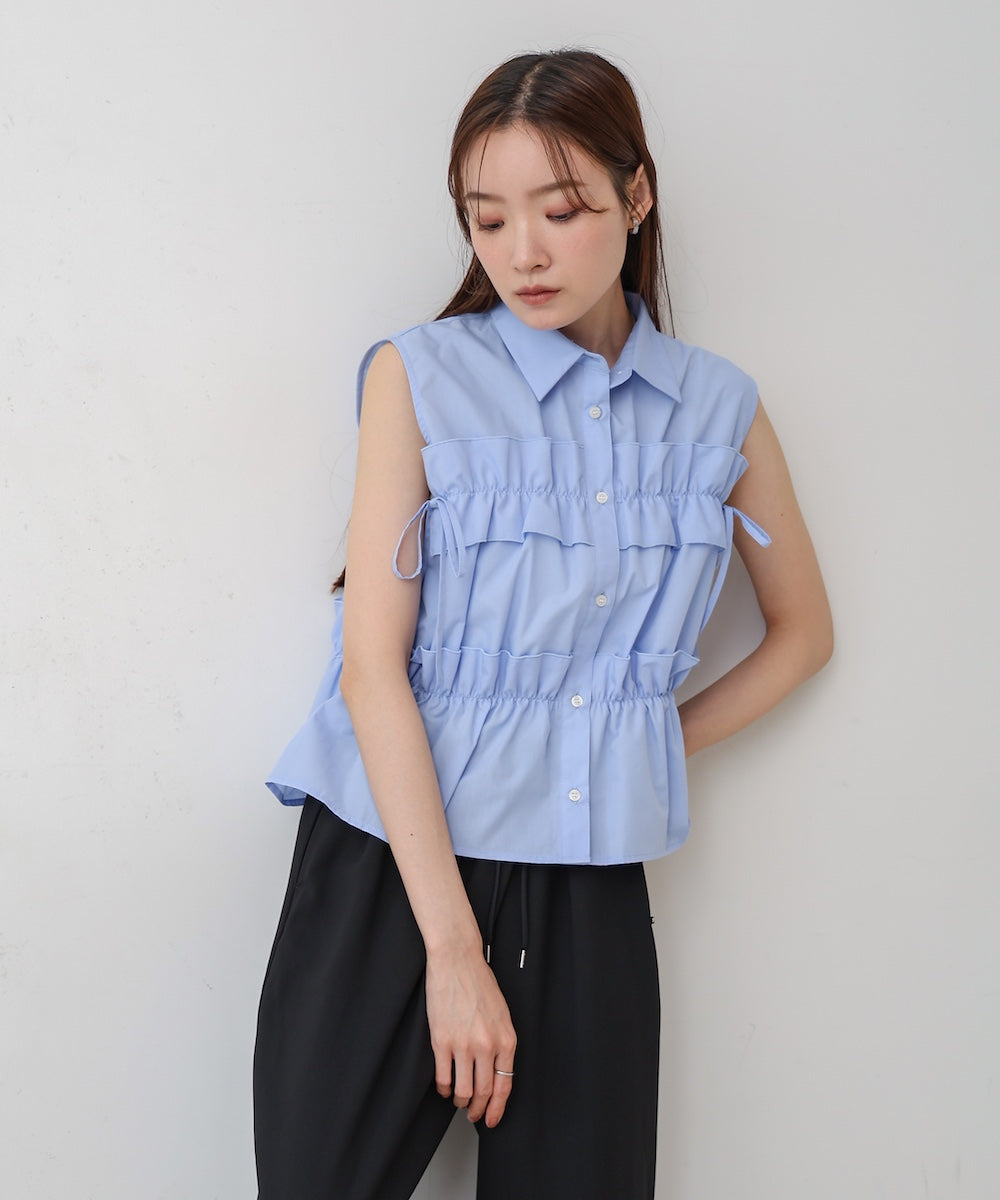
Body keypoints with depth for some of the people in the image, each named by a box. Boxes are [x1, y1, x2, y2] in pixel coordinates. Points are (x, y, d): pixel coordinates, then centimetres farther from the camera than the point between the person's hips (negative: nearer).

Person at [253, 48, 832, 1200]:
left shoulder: (718, 408, 5)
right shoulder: (420, 375, -3)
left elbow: (802, 630, 19)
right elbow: (373, 663, -10)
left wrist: (665, 744, 4)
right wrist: (453, 945, -14)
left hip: (590, 890, 2)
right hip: (393, 866, -2)